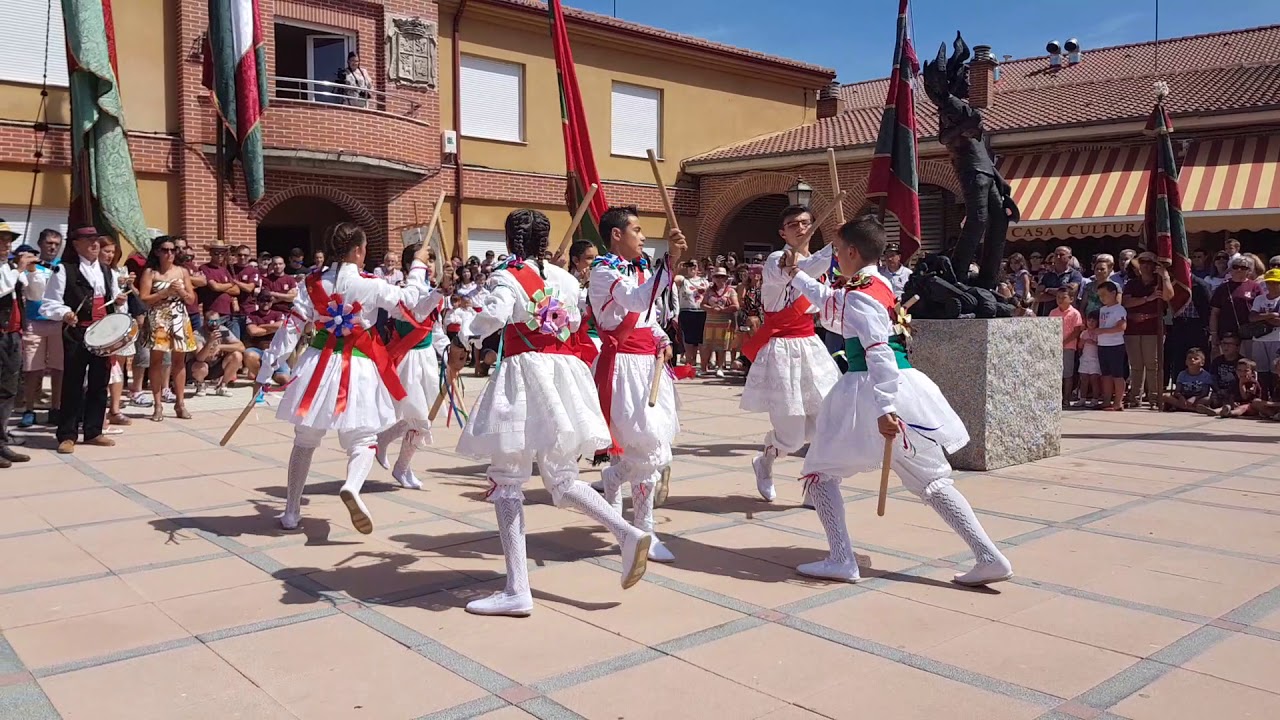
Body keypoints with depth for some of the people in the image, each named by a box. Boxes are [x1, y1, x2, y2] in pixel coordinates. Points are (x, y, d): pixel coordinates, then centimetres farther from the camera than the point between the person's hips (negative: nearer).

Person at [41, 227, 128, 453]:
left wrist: (119, 300, 3)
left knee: (99, 383, 10)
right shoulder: (64, 270, -4)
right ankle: (67, 435, 6)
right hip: (76, 334, -6)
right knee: (73, 383, -2)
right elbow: (49, 302, -8)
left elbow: (114, 300, 26)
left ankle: (93, 431, 20)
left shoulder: (107, 271, 16)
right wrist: (64, 313, -27)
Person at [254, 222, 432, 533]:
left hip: (318, 364, 4)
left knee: (304, 442, 17)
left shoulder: (313, 283, 0)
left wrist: (267, 368, 2)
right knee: (362, 440, 5)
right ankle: (351, 487, -27)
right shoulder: (370, 285, -9)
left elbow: (292, 326, -1)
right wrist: (418, 266, 20)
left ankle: (291, 513, 24)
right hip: (356, 368, -3)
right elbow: (409, 299, 5)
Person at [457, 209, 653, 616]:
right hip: (563, 373, 6)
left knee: (507, 482, 2)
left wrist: (472, 334, -3)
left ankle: (517, 591, 0)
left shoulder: (507, 277, -5)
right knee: (562, 480, 17)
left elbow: (494, 315, -22)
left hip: (524, 374, -6)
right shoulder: (564, 278, 12)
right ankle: (627, 533, -4)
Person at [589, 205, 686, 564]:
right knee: (653, 452, -14)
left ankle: (642, 531, 27)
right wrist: (670, 259, -36)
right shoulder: (603, 270, -12)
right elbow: (638, 301, -31)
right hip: (623, 366, -8)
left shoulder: (643, 269, 14)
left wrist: (663, 342, 6)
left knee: (644, 450, 12)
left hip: (648, 364, 8)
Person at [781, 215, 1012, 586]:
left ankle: (841, 560, 4)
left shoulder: (858, 295, -12)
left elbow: (879, 353, -22)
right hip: (908, 387, 9)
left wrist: (884, 408, -28)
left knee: (820, 471, 8)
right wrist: (797, 276, 42)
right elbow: (832, 306, 33)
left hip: (868, 391, -8)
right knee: (932, 480, 13)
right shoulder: (880, 284, 15)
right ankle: (989, 557, 6)